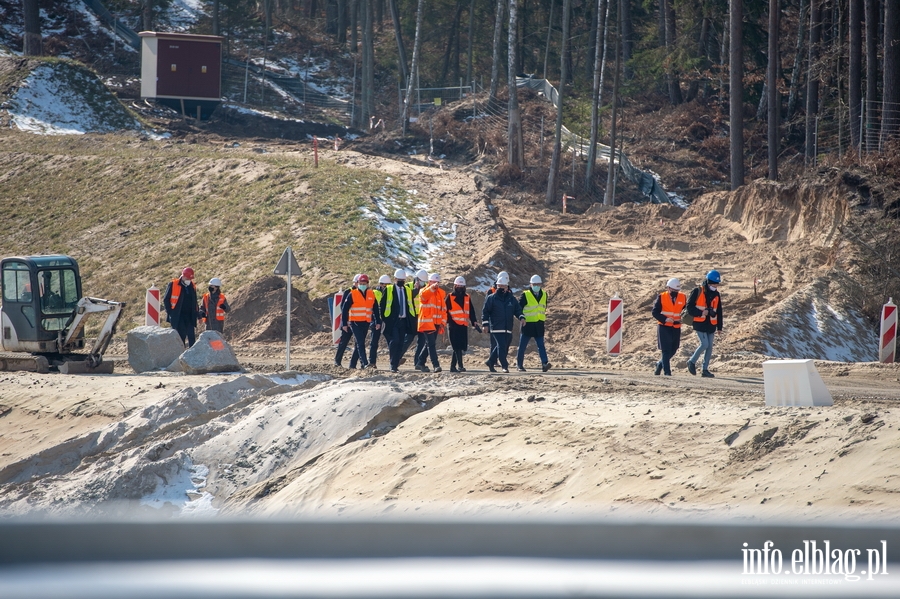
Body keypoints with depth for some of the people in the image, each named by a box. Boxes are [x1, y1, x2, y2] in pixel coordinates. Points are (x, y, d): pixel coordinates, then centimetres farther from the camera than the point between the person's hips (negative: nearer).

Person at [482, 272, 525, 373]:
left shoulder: (511, 298, 12)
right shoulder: (491, 298, 1)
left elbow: (517, 309, 14)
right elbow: (485, 311, 2)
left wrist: (521, 317, -5)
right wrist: (485, 323, -4)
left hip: (508, 329, 5)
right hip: (497, 328, -5)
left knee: (505, 348, 9)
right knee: (501, 346, -15)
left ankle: (491, 363, 24)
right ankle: (504, 366, -14)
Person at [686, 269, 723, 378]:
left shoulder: (716, 295, 11)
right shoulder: (697, 292, -6)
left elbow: (719, 312, 17)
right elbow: (690, 307, -6)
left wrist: (719, 327, 14)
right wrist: (701, 313, -19)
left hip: (711, 324, 6)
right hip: (700, 323, -6)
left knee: (709, 347, 3)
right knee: (704, 344, -15)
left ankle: (705, 370, 9)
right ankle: (692, 362, 6)